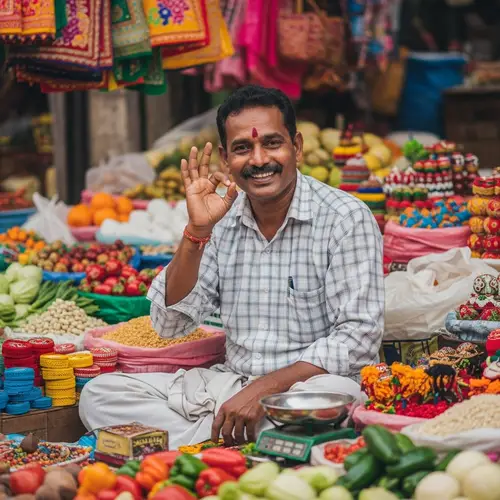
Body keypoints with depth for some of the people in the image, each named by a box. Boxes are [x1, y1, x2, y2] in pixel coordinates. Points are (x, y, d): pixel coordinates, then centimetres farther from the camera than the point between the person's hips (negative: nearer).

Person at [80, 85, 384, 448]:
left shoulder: (345, 219, -8)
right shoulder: (221, 217, 5)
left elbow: (357, 338, -15)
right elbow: (170, 323, 0)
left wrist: (265, 389, -22)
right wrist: (197, 231, -13)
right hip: (231, 384, 5)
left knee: (336, 392, -40)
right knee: (100, 394, -9)